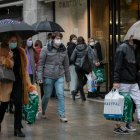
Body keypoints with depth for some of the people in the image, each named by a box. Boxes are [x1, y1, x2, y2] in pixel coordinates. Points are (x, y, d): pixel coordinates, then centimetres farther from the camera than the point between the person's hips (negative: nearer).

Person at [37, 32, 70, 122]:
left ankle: (62, 115, 0)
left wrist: (68, 78, 13)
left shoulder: (64, 50, 5)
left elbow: (66, 65, 12)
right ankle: (42, 111, 33)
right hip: (48, 76, -2)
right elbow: (40, 64, -5)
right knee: (47, 95, 8)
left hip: (60, 76, 2)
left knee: (61, 94, -7)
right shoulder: (46, 50, -6)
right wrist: (40, 77, -11)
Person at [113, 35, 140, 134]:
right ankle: (118, 126, 12)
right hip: (123, 82, -7)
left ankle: (129, 125, 10)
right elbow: (117, 66, -15)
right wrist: (116, 81, -19)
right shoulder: (122, 48, -10)